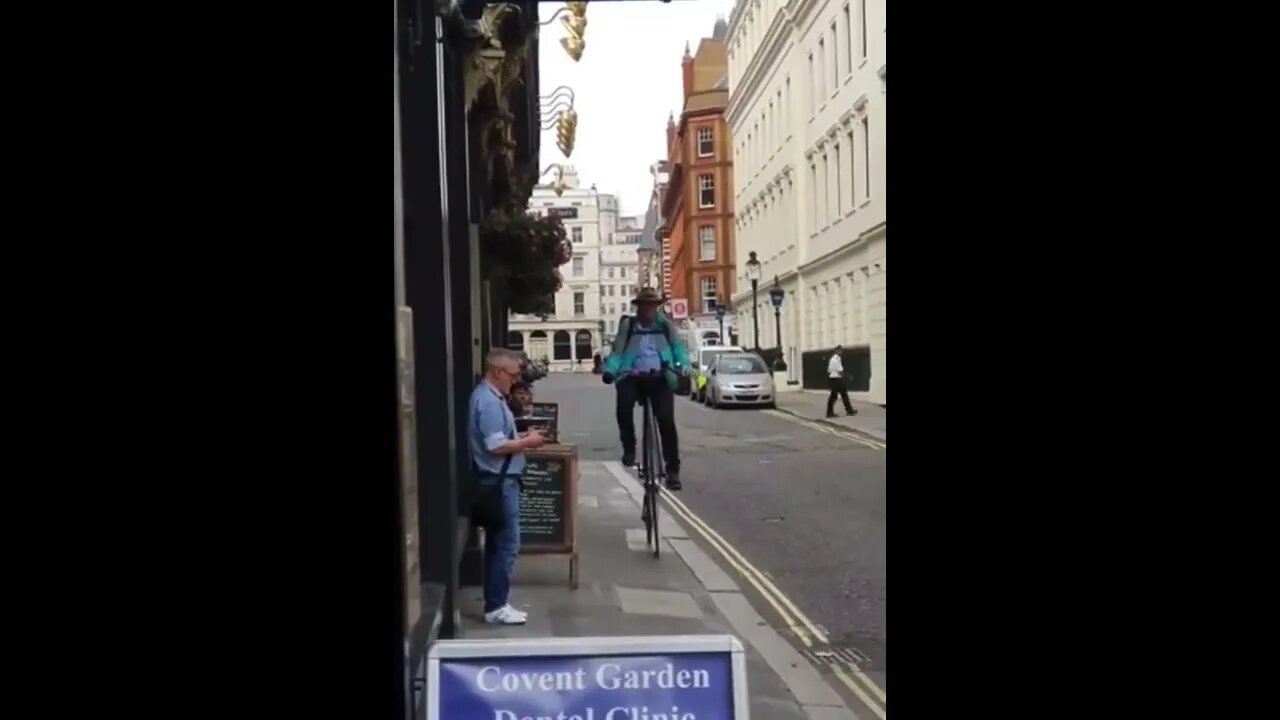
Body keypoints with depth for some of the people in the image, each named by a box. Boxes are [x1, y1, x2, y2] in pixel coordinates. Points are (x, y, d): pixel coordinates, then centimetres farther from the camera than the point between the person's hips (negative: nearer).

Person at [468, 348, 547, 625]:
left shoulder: (489, 396, 14)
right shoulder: (489, 401, -19)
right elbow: (496, 446, -24)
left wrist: (520, 437, 10)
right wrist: (527, 442, -12)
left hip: (497, 480, 11)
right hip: (498, 482, -11)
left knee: (497, 544, 14)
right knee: (507, 544, -4)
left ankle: (496, 602, 21)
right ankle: (496, 606, 4)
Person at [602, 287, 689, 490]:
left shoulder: (664, 324, 11)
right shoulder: (627, 325, 9)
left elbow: (678, 347, 5)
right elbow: (617, 352, 3)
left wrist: (684, 366, -15)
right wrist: (609, 371, -16)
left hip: (659, 377, 1)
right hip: (633, 376, 0)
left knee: (666, 420, -12)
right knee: (624, 405, -31)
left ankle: (673, 470, -1)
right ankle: (629, 448, -9)